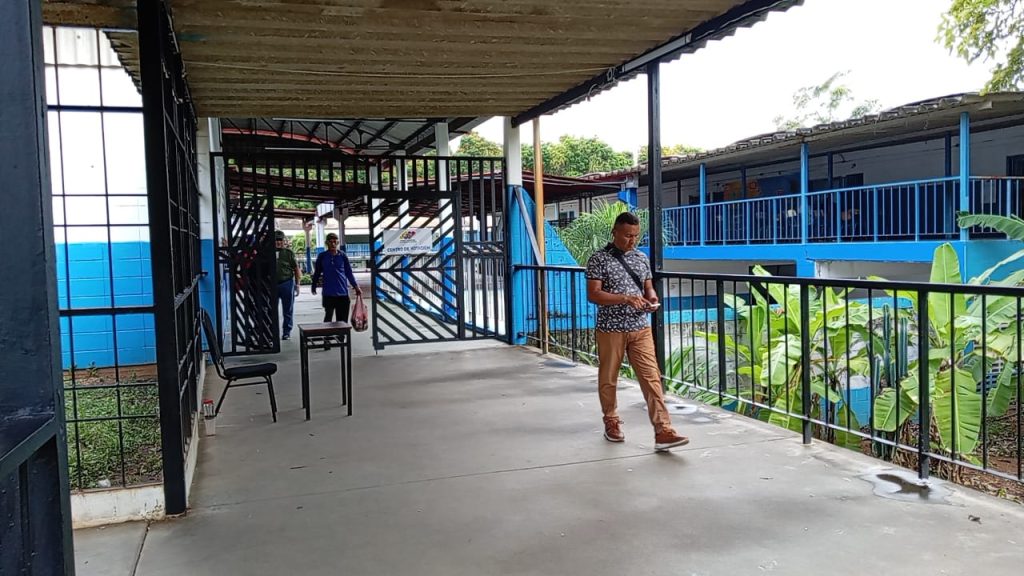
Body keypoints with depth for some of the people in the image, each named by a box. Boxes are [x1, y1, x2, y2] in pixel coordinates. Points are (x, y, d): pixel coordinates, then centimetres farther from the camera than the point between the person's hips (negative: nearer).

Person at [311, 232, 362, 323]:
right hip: (328, 293, -1)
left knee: (342, 320, 5)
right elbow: (317, 273, 10)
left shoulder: (342, 256, 3)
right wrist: (314, 286, 8)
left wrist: (356, 286, 1)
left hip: (343, 292, 1)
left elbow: (349, 272, 7)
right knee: (328, 318, 4)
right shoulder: (322, 256, 2)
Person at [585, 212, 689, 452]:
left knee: (651, 378, -5)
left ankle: (663, 432, -7)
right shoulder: (599, 259, -7)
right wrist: (625, 298, -23)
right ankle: (612, 423, 30)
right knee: (608, 379, 10)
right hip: (611, 329, -3)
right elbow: (593, 294, -13)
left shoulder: (642, 258, 9)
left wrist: (652, 298, -7)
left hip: (640, 328, 4)